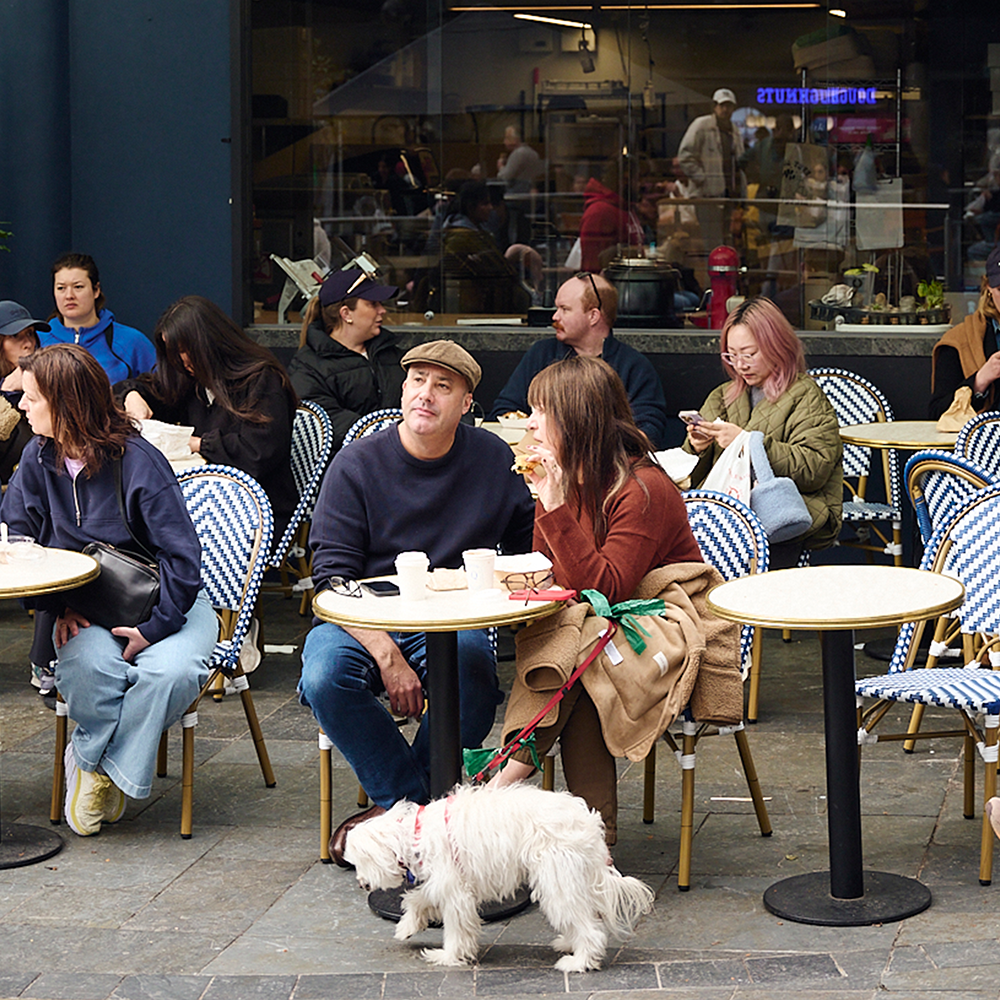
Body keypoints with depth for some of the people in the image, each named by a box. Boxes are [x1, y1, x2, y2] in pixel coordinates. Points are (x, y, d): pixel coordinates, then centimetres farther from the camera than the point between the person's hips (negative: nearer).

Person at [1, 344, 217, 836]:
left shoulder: (138, 461, -15)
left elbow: (181, 556, -12)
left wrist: (153, 627, -21)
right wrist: (59, 606, -9)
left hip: (165, 603, -2)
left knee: (169, 672, -33)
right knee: (89, 664, -33)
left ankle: (95, 760, -13)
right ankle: (92, 757, -9)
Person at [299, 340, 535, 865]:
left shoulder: (496, 461, 4)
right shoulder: (357, 463, -2)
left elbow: (530, 557, 16)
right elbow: (333, 575, -8)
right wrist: (386, 655, -22)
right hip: (362, 621, 0)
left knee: (470, 658, -34)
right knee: (325, 675, -32)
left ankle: (398, 803, -14)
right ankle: (411, 800, -12)